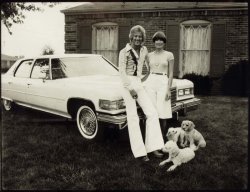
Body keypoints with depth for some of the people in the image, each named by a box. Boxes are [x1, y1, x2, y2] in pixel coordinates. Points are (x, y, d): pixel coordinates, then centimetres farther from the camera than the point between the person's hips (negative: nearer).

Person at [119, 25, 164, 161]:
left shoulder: (144, 50, 11)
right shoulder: (124, 52, -6)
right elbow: (122, 71, -10)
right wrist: (130, 88, -15)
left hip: (139, 84, 6)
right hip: (128, 84, -6)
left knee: (152, 113, -3)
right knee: (133, 118, -3)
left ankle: (153, 147, 5)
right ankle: (139, 152, 3)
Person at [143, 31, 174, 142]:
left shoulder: (169, 55, 5)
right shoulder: (149, 56, 13)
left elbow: (170, 74, 2)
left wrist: (169, 89, -6)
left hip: (163, 83, -2)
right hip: (150, 82, 3)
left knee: (162, 113, -6)